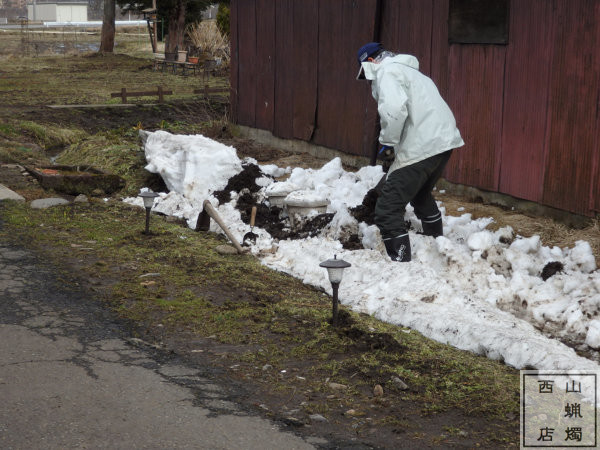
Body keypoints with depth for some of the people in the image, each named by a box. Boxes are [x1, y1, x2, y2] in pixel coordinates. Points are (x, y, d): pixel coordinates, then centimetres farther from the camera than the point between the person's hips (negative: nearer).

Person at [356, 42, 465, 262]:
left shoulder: (387, 72, -6)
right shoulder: (410, 70, 26)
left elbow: (394, 108, -25)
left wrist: (388, 140, -11)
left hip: (420, 148, -10)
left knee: (388, 210, -8)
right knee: (422, 195, 35)